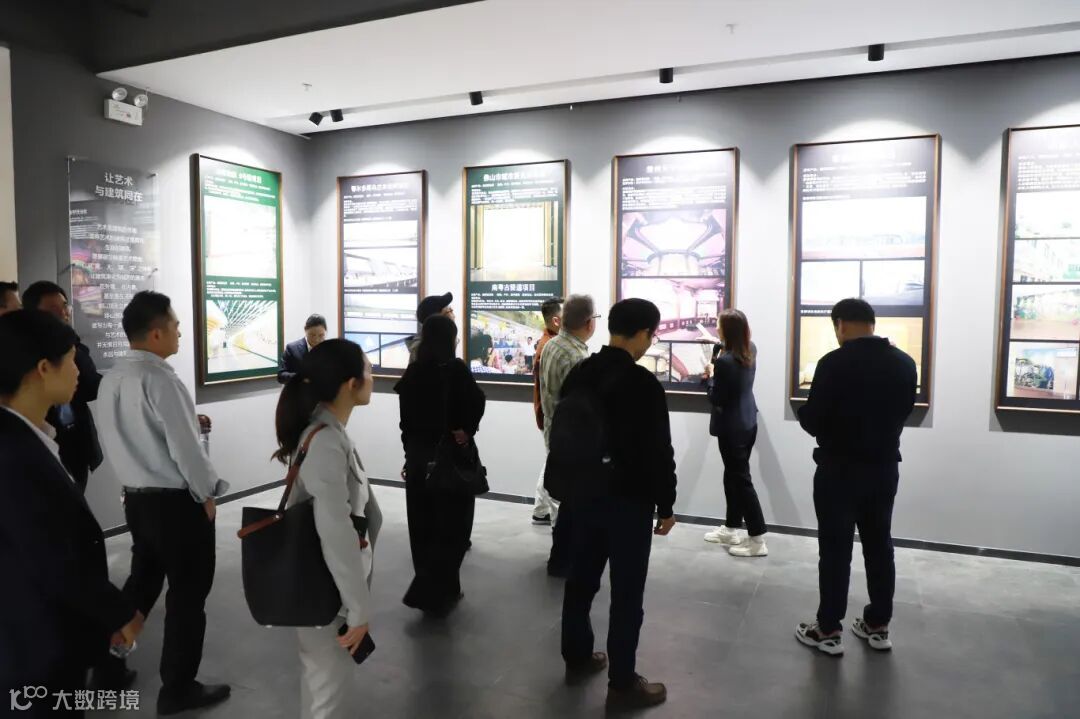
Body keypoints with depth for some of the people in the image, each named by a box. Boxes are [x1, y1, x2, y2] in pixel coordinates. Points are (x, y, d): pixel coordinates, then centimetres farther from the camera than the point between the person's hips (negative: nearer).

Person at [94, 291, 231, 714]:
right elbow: (184, 445, -20)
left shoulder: (111, 380, 5)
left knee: (143, 579, 24)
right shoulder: (160, 379, -21)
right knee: (188, 591, 6)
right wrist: (206, 493, -8)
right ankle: (178, 688, 18)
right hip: (176, 501, -8)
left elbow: (135, 434, 11)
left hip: (135, 497, 8)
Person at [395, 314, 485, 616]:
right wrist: (466, 430, -14)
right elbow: (477, 400, -28)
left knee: (424, 525, 14)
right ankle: (431, 593, 2)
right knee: (451, 527, 6)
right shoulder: (455, 368, -12)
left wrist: (411, 451, 12)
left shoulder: (413, 371, 2)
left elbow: (405, 418, 6)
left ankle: (441, 590, 26)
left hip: (418, 455, 6)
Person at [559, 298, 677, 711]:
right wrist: (666, 505, -6)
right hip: (629, 500, -7)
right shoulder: (644, 384, -19)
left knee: (581, 579, 18)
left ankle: (577, 659, 33)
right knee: (626, 593, 3)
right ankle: (623, 684, 13)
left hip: (584, 494, 7)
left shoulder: (578, 375, 4)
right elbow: (659, 452, -17)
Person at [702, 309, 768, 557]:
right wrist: (717, 358, 31)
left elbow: (716, 399, -17)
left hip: (732, 428, -9)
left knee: (741, 480, 0)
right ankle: (731, 529, 31)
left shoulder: (724, 361, -26)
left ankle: (757, 540, 7)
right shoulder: (750, 350, 0)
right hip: (748, 423, 9)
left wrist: (711, 375, -4)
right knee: (734, 476, 19)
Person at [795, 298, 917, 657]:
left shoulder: (834, 363, -18)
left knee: (835, 550, 3)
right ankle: (878, 626, 26)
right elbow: (903, 411, 12)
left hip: (840, 469, -5)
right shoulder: (905, 363, 2)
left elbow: (812, 420, -15)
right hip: (885, 467, 6)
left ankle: (828, 630, 11)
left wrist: (804, 410, 6)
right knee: (879, 546, 15)